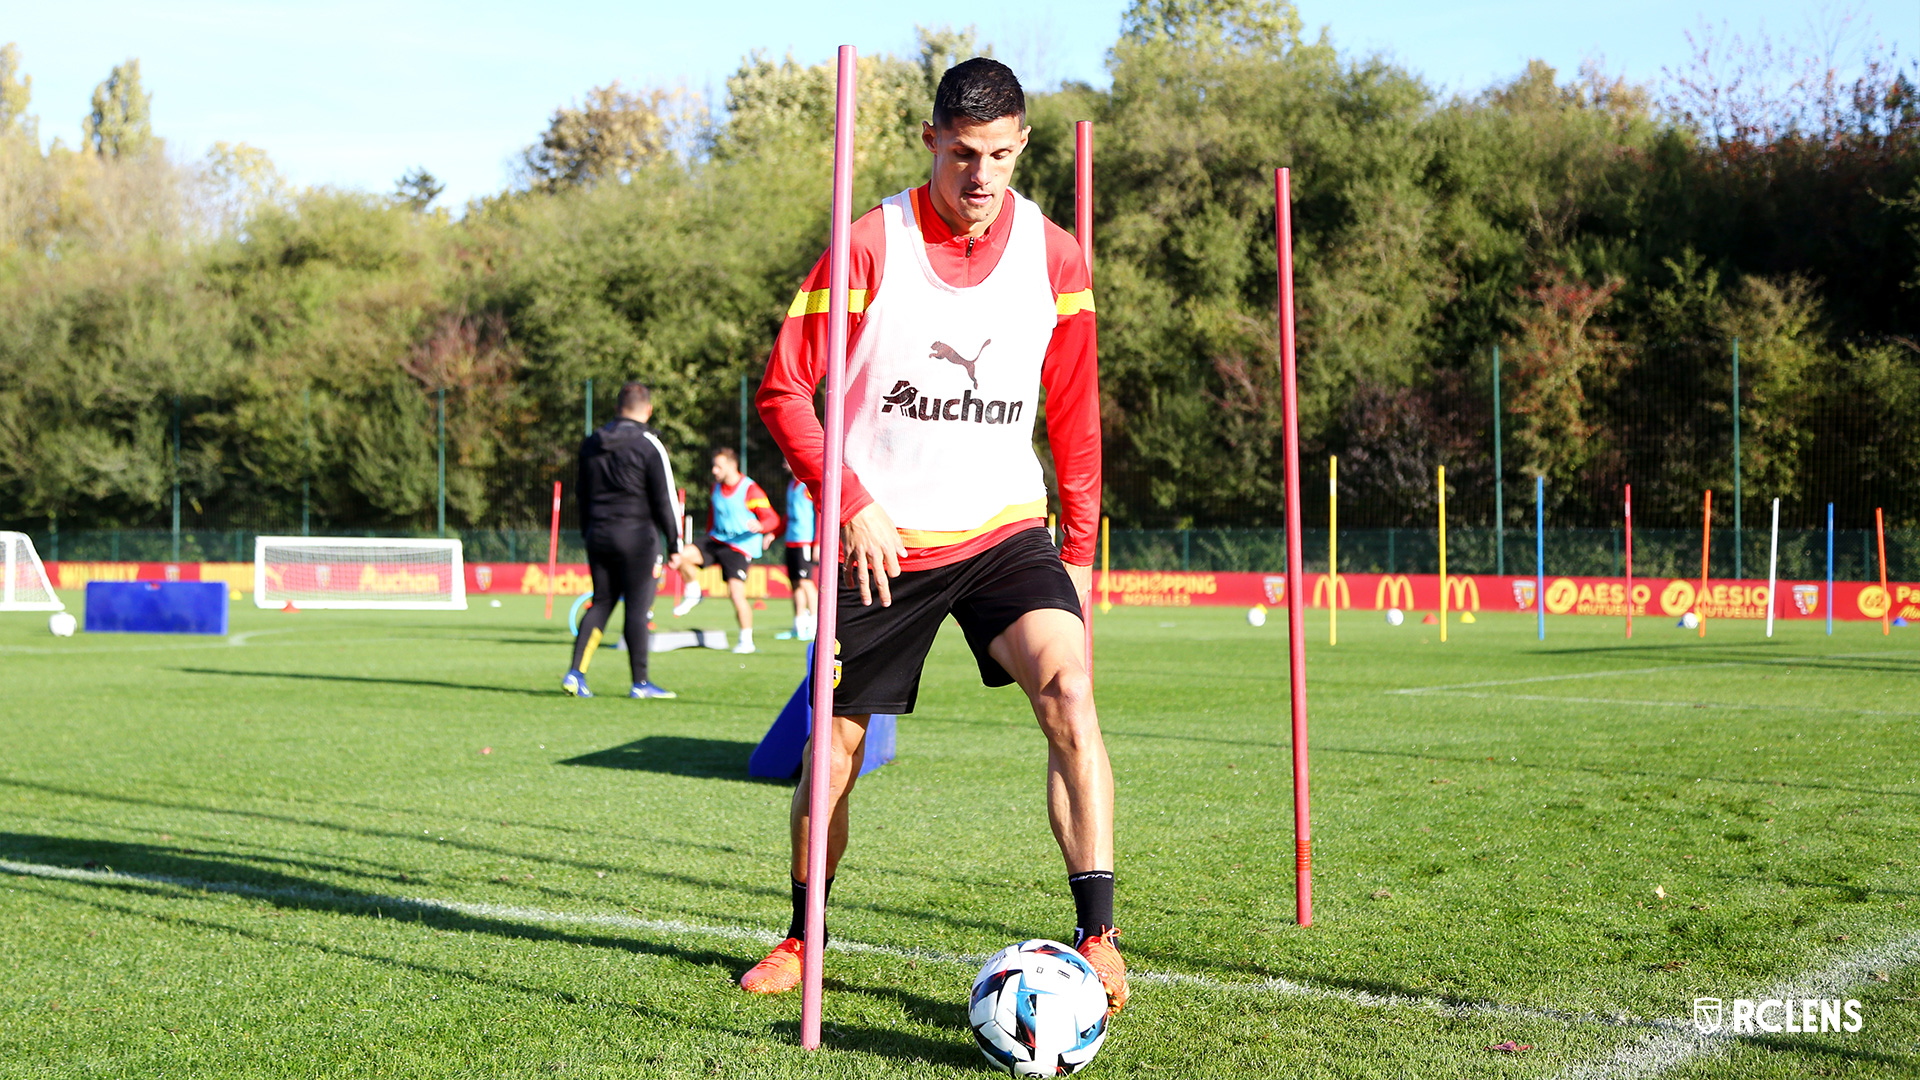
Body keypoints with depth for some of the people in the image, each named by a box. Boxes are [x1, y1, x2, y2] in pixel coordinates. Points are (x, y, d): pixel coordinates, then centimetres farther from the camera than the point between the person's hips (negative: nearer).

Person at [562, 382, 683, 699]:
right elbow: (664, 498, -8)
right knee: (638, 606, -1)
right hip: (636, 535, -5)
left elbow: (581, 493, 17)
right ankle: (640, 682, 1)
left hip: (598, 534, 6)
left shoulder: (592, 443, 10)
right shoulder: (649, 445, -8)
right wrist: (675, 543, -2)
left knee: (602, 602, 13)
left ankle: (575, 673, 3)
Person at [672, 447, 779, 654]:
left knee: (737, 594, -15)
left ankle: (746, 640, 1)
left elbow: (772, 518, -15)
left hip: (740, 546, -6)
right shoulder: (716, 487, 9)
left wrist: (759, 526, -37)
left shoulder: (750, 490, -13)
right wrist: (709, 536, 24)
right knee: (682, 555, -17)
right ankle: (693, 594, 9)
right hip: (716, 540, 6)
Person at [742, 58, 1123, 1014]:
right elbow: (784, 389, -4)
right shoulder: (871, 245, -8)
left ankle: (1097, 937, -19)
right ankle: (803, 939, 30)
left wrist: (1079, 549, 7)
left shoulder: (1054, 256, 0)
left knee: (1069, 690, -23)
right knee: (835, 745, 7)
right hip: (883, 539, -1)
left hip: (1006, 528, 1)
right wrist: (851, 503, -13)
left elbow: (1074, 412, 9)